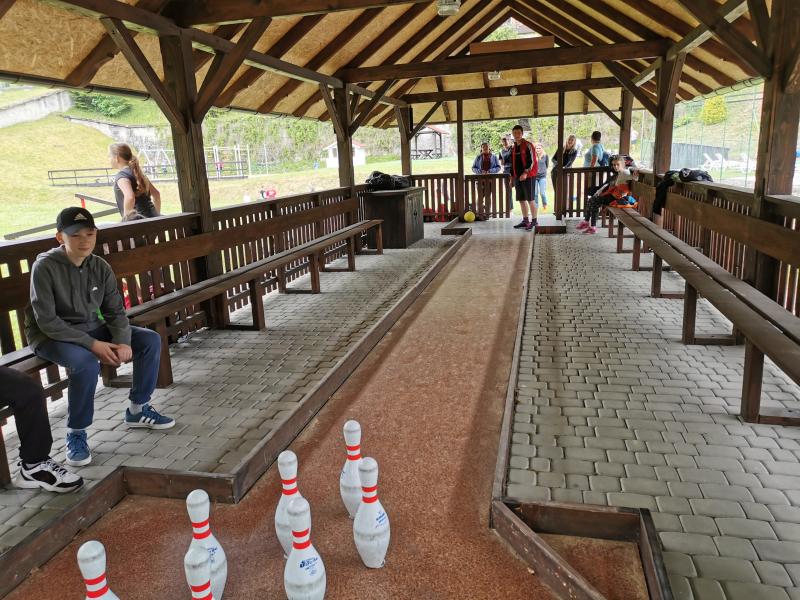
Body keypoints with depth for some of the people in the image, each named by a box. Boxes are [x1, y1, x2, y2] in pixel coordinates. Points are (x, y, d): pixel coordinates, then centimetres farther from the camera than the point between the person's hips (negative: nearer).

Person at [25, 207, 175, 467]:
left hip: (91, 328, 6)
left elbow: (115, 311, -1)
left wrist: (123, 341, -20)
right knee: (86, 363, -37)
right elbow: (46, 320, -22)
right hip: (51, 336, -6)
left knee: (150, 340, -7)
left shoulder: (100, 267, -3)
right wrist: (92, 344, -27)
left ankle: (138, 409, 8)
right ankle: (76, 434, -14)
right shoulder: (45, 266, -19)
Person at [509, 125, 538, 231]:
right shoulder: (513, 148, 16)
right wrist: (512, 177, 19)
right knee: (521, 200, 9)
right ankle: (525, 220, 17)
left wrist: (525, 173, -24)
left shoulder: (528, 145, -6)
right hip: (517, 177, 7)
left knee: (530, 199, -6)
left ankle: (533, 221, -1)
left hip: (527, 176, -7)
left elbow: (532, 160, -13)